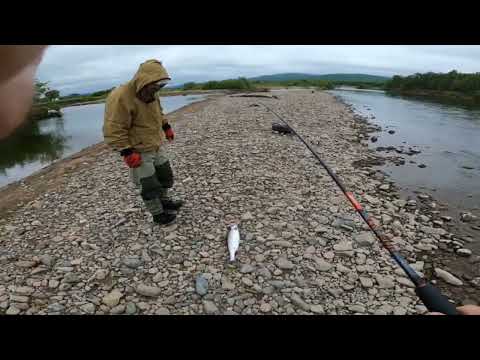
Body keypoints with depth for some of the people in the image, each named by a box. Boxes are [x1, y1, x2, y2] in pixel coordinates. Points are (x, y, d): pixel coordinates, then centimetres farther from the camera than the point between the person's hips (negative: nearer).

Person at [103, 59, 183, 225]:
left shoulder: (150, 94, 3)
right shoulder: (120, 98, -24)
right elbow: (113, 131, -24)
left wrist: (167, 127, 21)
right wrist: (127, 152, -26)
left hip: (157, 146, 9)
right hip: (139, 152, -8)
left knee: (166, 176, 21)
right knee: (149, 186, 4)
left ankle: (165, 201, 42)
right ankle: (158, 214, 22)